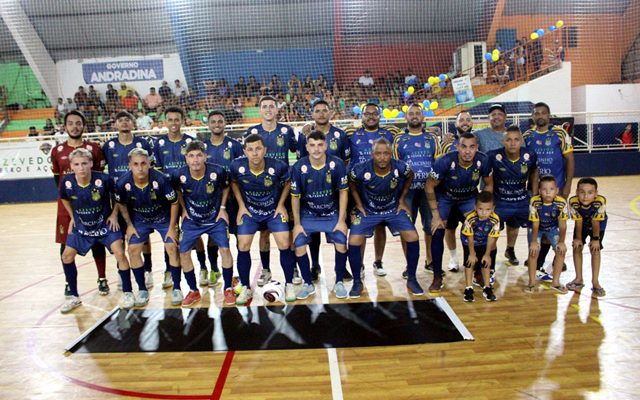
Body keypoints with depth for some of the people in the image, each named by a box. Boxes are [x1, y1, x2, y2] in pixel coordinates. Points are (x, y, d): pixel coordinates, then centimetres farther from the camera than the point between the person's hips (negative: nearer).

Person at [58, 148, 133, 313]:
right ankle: (74, 296, 20)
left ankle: (128, 293, 2)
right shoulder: (67, 182, -17)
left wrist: (114, 214, -8)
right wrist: (73, 217, 7)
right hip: (81, 226, 4)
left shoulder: (103, 179, -26)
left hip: (105, 224, -3)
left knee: (119, 253, -15)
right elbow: (64, 199, 7)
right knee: (67, 256, 2)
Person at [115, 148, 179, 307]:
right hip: (139, 220, 2)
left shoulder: (160, 179, -31)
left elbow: (174, 203, -16)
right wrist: (129, 225, -1)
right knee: (133, 250, -5)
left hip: (163, 218, -2)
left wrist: (172, 227, -12)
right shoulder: (123, 183, -23)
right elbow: (122, 205, -1)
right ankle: (142, 290, 12)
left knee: (172, 248, -10)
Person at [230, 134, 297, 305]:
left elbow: (288, 182, -3)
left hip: (274, 209, -1)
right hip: (249, 210, 1)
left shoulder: (278, 166, -25)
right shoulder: (237, 166, -21)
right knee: (243, 246, -4)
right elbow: (234, 182, 2)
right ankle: (246, 288, 13)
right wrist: (241, 206, -2)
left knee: (284, 244, -11)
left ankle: (289, 284, 10)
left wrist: (281, 205, -7)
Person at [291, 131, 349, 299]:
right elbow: (295, 197, -6)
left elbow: (343, 192, -8)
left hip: (332, 214, 0)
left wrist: (341, 221, -9)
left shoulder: (337, 164, -17)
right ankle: (308, 284, 7)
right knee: (299, 244, -13)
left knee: (341, 243, -15)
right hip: (307, 215, 1)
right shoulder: (299, 167, -17)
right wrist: (297, 223, -6)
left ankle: (339, 282, 7)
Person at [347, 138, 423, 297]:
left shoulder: (401, 168, -22)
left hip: (394, 209, 1)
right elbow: (351, 182, -2)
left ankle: (411, 279, 8)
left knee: (413, 238, -13)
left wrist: (402, 199, 2)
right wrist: (359, 204, -4)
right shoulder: (361, 170, -26)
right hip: (367, 210, -1)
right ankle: (357, 282, 5)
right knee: (354, 242, -16)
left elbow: (410, 177, 3)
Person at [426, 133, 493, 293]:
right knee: (437, 232, -12)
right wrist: (436, 215, -19)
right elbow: (429, 187, -20)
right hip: (444, 197, -2)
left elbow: (489, 185, -5)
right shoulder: (445, 161, -33)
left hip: (469, 197, 2)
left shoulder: (483, 161, -25)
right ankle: (437, 277, 2)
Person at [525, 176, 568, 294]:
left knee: (561, 250, -12)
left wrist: (561, 242, -22)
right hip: (537, 228, -2)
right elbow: (535, 224, -23)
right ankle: (532, 282, 2)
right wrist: (534, 241, -28)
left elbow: (562, 225, -18)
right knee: (534, 251, -17)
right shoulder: (535, 202, -30)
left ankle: (555, 282, 6)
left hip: (553, 228, 2)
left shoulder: (561, 203, -26)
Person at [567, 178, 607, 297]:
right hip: (582, 224, 2)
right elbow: (578, 222, -22)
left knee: (595, 249, -8)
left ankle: (595, 282, 3)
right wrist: (578, 238, -15)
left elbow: (596, 222, -27)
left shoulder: (600, 202, -39)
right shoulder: (573, 202, -34)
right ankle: (579, 279, 14)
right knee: (577, 247, -1)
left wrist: (595, 239, -18)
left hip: (598, 225, -2)